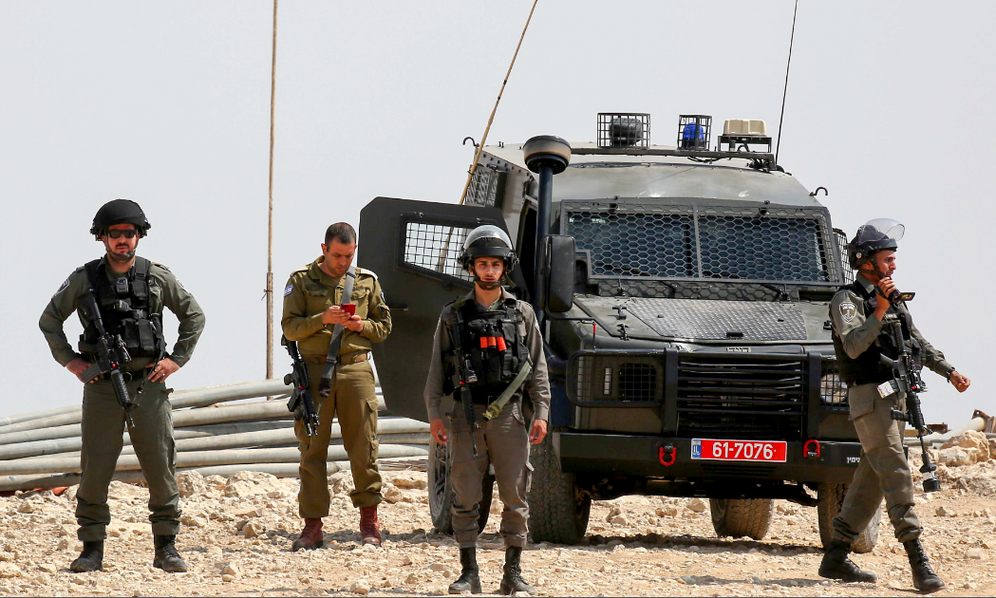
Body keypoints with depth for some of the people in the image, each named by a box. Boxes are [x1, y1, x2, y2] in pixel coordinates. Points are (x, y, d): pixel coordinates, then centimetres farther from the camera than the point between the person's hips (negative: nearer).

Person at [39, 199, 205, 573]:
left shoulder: (158, 278, 4)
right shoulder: (84, 280, 2)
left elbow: (194, 316, 14)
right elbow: (50, 320, 12)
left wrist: (177, 360, 4)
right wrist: (69, 361, 2)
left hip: (149, 386, 0)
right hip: (102, 388, 0)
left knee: (161, 468, 0)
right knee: (95, 471, -1)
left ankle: (166, 548, 8)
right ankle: (92, 549, 6)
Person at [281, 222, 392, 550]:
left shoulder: (367, 281, 11)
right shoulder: (301, 280, 6)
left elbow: (384, 326, 15)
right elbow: (289, 326, 0)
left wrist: (360, 325, -6)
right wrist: (323, 319, -15)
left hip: (356, 369, 1)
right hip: (314, 371, -1)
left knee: (363, 446, 1)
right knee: (313, 449, -1)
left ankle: (369, 518, 13)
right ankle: (312, 525, 2)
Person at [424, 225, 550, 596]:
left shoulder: (522, 314, 9)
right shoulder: (453, 316, 8)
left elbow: (538, 369, 9)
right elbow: (436, 371, 8)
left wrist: (541, 414, 0)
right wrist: (434, 415, -2)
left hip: (509, 416, 0)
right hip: (467, 417, 0)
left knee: (515, 497, 1)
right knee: (465, 498, -1)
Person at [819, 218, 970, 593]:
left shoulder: (893, 299, 18)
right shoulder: (847, 301, -8)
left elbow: (917, 343, 28)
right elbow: (853, 345, -23)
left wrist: (949, 371, 26)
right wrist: (879, 312, -30)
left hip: (895, 397, 9)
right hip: (870, 397, -9)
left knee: (872, 479, 10)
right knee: (896, 473, -15)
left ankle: (836, 558, 16)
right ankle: (918, 562, -21)